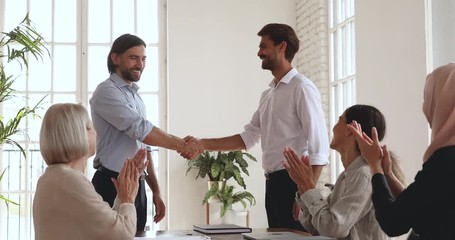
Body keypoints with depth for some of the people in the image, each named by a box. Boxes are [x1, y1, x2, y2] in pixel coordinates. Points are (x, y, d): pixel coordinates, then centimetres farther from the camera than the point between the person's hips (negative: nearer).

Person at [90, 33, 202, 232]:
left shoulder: (136, 97, 18)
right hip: (112, 186, -8)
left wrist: (155, 191, 16)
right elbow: (142, 130, -19)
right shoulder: (106, 92, -9)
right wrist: (182, 145, -11)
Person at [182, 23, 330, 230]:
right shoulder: (268, 94, 16)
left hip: (293, 182, -8)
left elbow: (319, 147, -16)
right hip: (272, 183, 8)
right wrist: (203, 144, 8)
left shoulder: (301, 88, -11)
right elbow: (249, 137, 16)